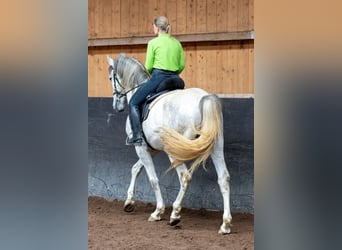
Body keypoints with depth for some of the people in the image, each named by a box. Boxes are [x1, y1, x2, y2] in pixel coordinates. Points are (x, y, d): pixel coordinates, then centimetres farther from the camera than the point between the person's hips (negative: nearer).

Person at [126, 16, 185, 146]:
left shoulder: (153, 43, -5)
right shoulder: (177, 43, 11)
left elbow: (148, 67, -4)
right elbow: (182, 65, 9)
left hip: (157, 77, -6)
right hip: (174, 80, 6)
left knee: (134, 103, 4)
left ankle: (137, 136, -7)